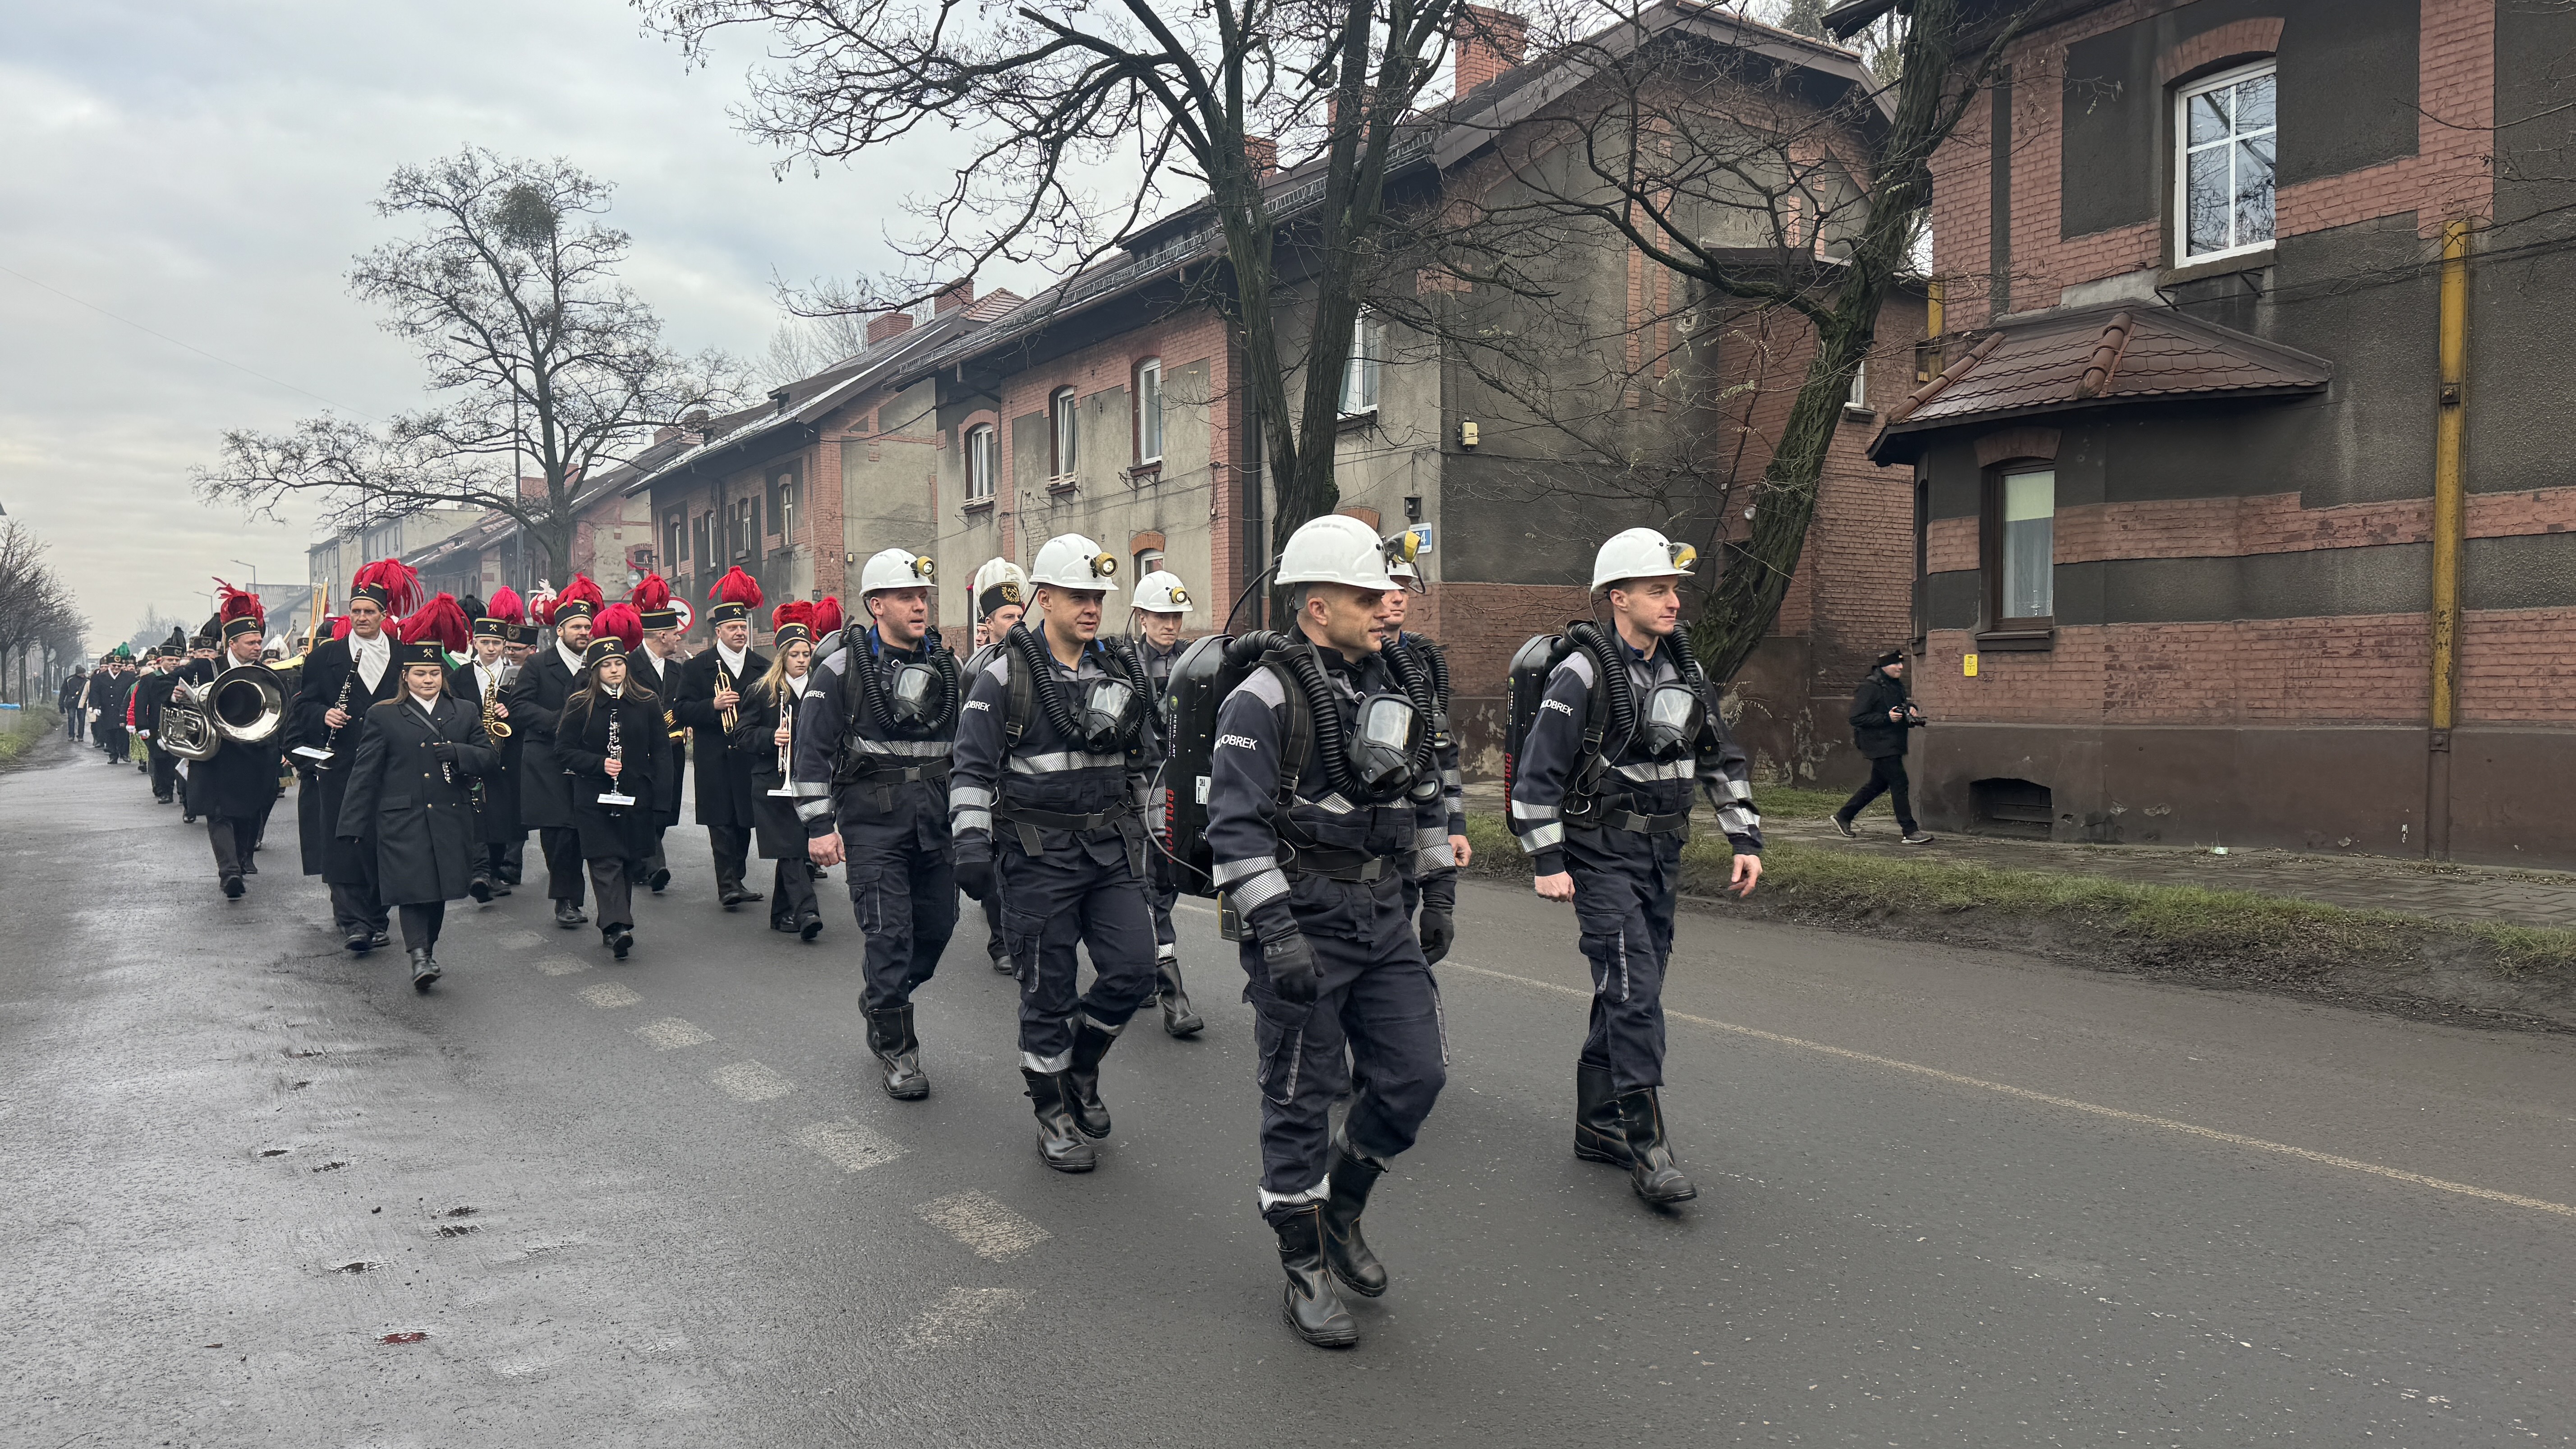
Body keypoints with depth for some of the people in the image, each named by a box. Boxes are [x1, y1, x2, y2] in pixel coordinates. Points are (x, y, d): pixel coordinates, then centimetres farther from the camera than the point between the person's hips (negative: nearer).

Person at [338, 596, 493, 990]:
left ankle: (427, 950, 24)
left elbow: (489, 755, 6)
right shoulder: (384, 716, 3)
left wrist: (456, 753, -15)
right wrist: (352, 826, -2)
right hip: (403, 819, -3)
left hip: (450, 817, 3)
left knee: (440, 888, 9)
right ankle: (420, 956, -15)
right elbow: (365, 773, 2)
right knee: (412, 886, -11)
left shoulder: (465, 713, 11)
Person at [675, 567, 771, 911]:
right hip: (715, 762, -3)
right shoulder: (698, 667, 3)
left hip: (750, 757, 3)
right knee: (722, 822, -7)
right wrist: (713, 705, -18)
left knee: (744, 821, 7)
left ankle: (735, 880, 18)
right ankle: (728, 884, -7)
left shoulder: (762, 668, 12)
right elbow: (680, 709, -2)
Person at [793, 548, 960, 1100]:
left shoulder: (946, 667, 10)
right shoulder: (843, 668, -4)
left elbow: (964, 744, 18)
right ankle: (896, 1052, 8)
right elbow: (811, 750, -5)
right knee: (890, 930, -5)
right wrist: (819, 826, -10)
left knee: (938, 923, 7)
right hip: (872, 815, -5)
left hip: (936, 816, 5)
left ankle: (881, 995, 35)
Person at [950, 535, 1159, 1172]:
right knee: (1049, 989, 3)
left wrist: (1141, 831, 19)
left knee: (1133, 967, -3)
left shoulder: (1121, 670, 10)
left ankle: (1079, 1065, 25)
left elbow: (1141, 754, 21)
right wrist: (972, 840, -18)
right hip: (1039, 854, -4)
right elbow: (972, 767, -8)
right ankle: (1054, 1114, 20)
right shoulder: (1006, 675, -6)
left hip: (1111, 847, 5)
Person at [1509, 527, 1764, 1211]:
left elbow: (1721, 758, 16)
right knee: (1634, 990, -13)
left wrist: (1746, 839, 9)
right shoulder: (1582, 675, -12)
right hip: (1601, 856, -7)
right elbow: (1538, 771, -13)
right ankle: (1647, 1147, -9)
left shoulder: (1683, 669, 9)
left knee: (1630, 991, 12)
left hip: (1661, 854, 7)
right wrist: (1546, 862, -15)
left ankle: (1598, 1125, 23)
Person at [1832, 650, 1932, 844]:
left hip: (1892, 745, 10)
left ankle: (1843, 817, 26)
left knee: (1878, 784, 15)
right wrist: (1887, 718, -24)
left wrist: (1910, 711, 5)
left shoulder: (1897, 685, 13)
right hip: (1879, 745, -10)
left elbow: (1902, 707, 30)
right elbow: (1856, 718, -19)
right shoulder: (1870, 687, -15)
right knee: (1899, 783, -10)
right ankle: (1910, 832, -6)